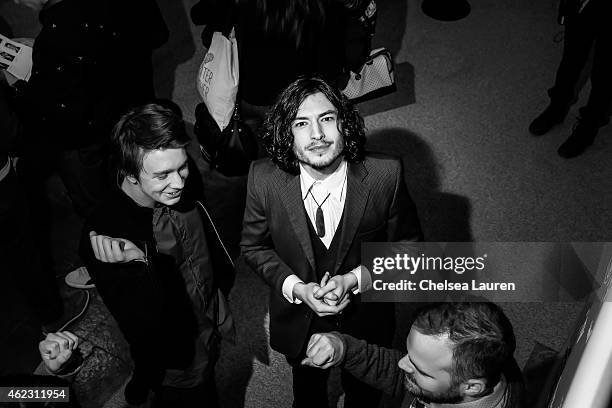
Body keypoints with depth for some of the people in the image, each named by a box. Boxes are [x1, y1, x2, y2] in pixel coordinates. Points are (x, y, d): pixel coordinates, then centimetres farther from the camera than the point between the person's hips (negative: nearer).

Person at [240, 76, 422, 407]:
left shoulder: (385, 176, -26)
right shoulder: (264, 179, -23)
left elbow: (407, 246, -12)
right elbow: (254, 245, -8)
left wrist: (355, 279, -26)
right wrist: (296, 288, -22)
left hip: (367, 319, 0)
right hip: (298, 321, 1)